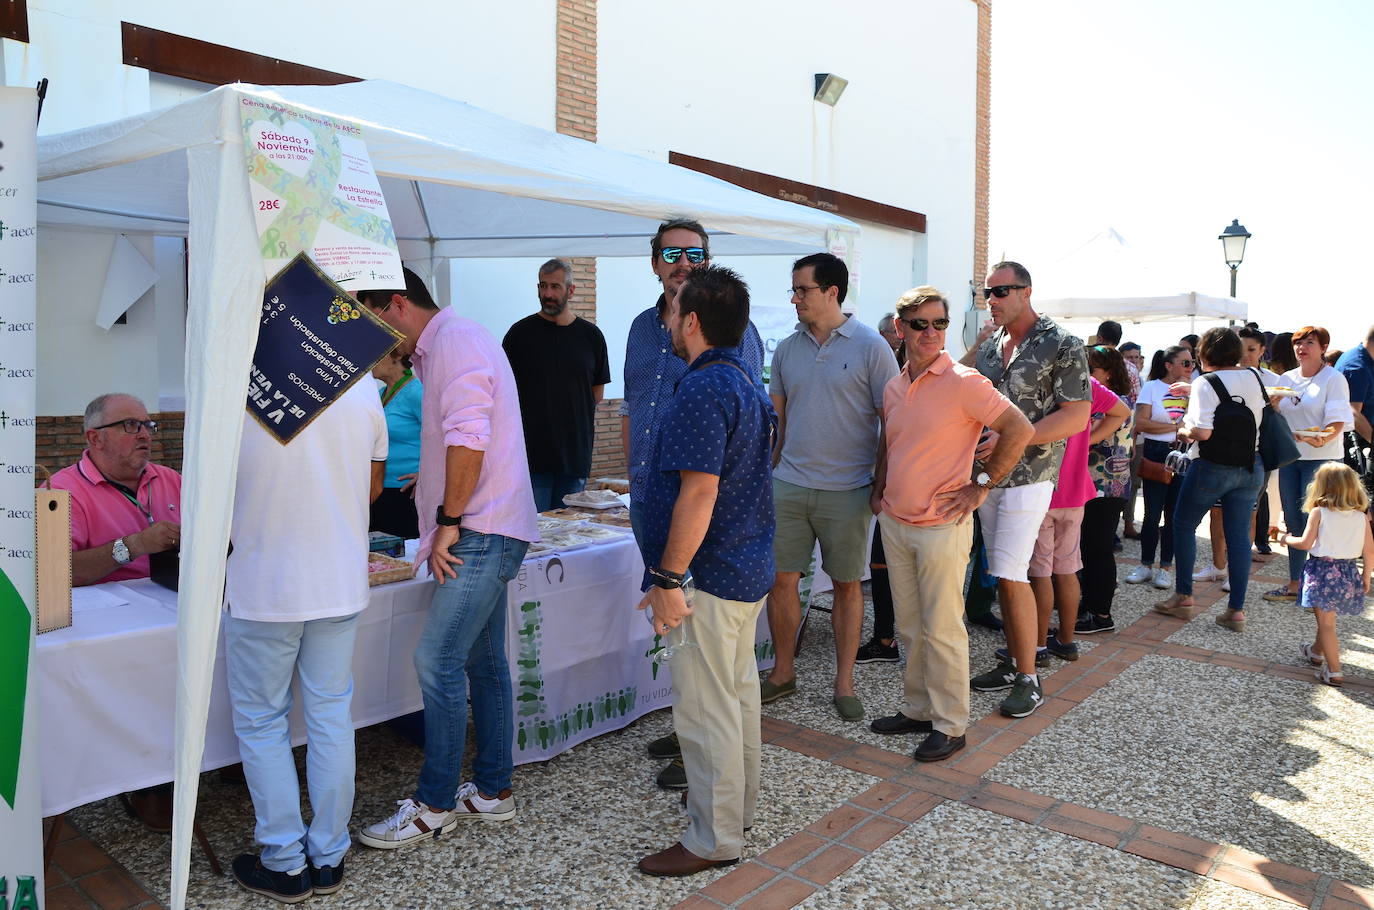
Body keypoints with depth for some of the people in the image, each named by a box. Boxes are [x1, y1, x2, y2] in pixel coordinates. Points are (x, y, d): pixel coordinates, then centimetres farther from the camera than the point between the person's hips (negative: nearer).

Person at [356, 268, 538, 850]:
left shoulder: (455, 343, -12)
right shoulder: (445, 347, 21)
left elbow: (467, 441, -22)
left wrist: (449, 522, -17)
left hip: (481, 534, -11)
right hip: (484, 533, 11)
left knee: (438, 662, -6)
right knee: (484, 663, 13)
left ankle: (434, 805, 6)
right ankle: (492, 791, 23)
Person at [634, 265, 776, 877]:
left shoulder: (702, 390, -20)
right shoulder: (746, 383, 12)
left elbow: (700, 491, -26)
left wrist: (668, 578, -22)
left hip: (708, 574, -10)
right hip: (750, 566, 10)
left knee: (705, 707, 1)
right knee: (738, 690, 21)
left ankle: (715, 839, 13)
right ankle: (739, 804, 36)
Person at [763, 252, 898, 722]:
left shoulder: (871, 346, -5)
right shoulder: (786, 349, 8)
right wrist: (768, 472, 11)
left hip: (847, 489, -3)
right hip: (789, 485, 4)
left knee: (847, 585, 7)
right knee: (781, 580, 6)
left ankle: (844, 682, 21)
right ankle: (783, 672, 23)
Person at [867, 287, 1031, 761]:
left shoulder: (963, 383, -12)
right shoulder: (893, 387, 9)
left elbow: (1020, 429, -14)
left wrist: (981, 484, -12)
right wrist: (879, 490, 14)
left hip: (941, 526, -7)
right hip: (894, 522, 7)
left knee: (942, 629, 1)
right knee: (910, 626, 16)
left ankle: (950, 725, 14)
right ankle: (917, 709, 30)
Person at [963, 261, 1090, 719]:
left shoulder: (1062, 345, -8)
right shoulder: (989, 347, 12)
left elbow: (1076, 418, -13)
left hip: (1028, 476, -6)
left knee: (1011, 574, -9)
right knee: (1002, 574, 11)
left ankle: (1028, 678, 4)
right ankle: (1012, 662, 22)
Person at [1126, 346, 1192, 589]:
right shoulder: (1151, 387, 0)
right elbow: (1140, 424, -10)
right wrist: (1175, 427, -8)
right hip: (1155, 453, -3)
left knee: (1174, 514, 5)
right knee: (1153, 513, -1)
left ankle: (1164, 568, 14)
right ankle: (1146, 565, 12)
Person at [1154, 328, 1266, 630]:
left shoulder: (1206, 383, -14)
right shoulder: (1254, 377, 6)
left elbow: (1202, 432, -22)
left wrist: (1183, 431, -1)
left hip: (1211, 467, -5)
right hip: (1251, 467, 6)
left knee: (1183, 525, 12)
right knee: (1239, 535, 7)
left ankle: (1183, 597, 14)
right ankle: (1236, 610, 8)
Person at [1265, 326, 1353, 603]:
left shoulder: (1334, 379, -7)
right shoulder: (1286, 378, 11)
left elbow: (1337, 422, -14)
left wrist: (1321, 439, -33)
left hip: (1321, 458, -6)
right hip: (1290, 457, 6)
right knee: (1294, 522, 10)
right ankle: (1294, 584, 19)